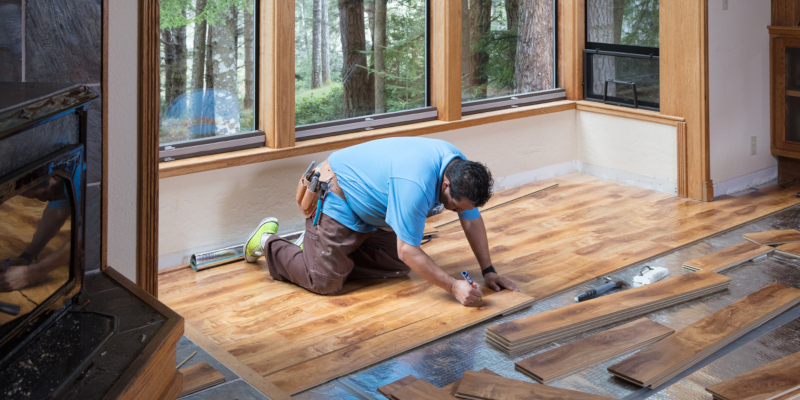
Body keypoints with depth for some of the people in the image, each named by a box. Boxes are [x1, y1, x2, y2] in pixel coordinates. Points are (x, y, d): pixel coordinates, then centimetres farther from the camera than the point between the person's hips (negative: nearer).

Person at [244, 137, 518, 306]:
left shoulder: (460, 170, -11)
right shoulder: (416, 185, -39)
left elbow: (473, 220, 1)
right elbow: (408, 251, -33)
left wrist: (488, 271, -2)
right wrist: (453, 287, -30)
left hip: (369, 210, 9)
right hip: (336, 199, -9)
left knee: (397, 267, 4)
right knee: (324, 282, -14)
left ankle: (324, 247, 18)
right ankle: (269, 242, 11)